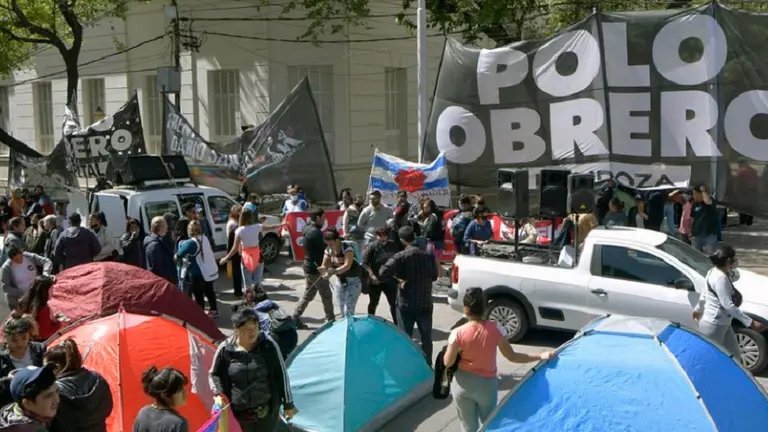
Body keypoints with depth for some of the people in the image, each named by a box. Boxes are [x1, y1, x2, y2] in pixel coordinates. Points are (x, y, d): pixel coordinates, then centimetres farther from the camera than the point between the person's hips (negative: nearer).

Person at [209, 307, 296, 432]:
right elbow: (214, 374, 5)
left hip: (266, 412, 0)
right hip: (238, 414, 0)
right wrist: (218, 394, -14)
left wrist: (288, 404, 3)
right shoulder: (225, 349, -11)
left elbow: (281, 374, -2)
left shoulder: (268, 345, -11)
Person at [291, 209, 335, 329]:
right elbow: (325, 248, -19)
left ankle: (295, 317, 12)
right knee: (327, 295, 5)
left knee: (308, 295, 14)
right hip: (316, 269, -9)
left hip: (309, 268, 9)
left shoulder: (308, 229, 9)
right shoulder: (316, 232, -21)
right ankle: (330, 320, 16)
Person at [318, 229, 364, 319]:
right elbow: (325, 265, -4)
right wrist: (323, 269, -29)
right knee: (342, 308, 11)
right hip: (340, 280, 7)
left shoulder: (347, 248, -25)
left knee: (348, 310, -12)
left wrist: (334, 272, -50)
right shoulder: (328, 250, -5)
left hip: (353, 280, -7)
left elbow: (347, 265, -35)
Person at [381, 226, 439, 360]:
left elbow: (383, 273, -21)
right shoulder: (429, 255, -3)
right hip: (425, 303, 2)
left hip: (406, 303, -2)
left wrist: (398, 277, -6)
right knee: (426, 337, 14)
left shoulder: (400, 256, -13)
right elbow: (434, 276, 8)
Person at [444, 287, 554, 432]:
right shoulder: (495, 329, -15)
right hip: (486, 384, 0)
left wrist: (452, 349, 10)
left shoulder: (458, 333, -16)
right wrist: (540, 356, -7)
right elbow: (512, 357, -12)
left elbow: (448, 363, -10)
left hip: (462, 384, 0)